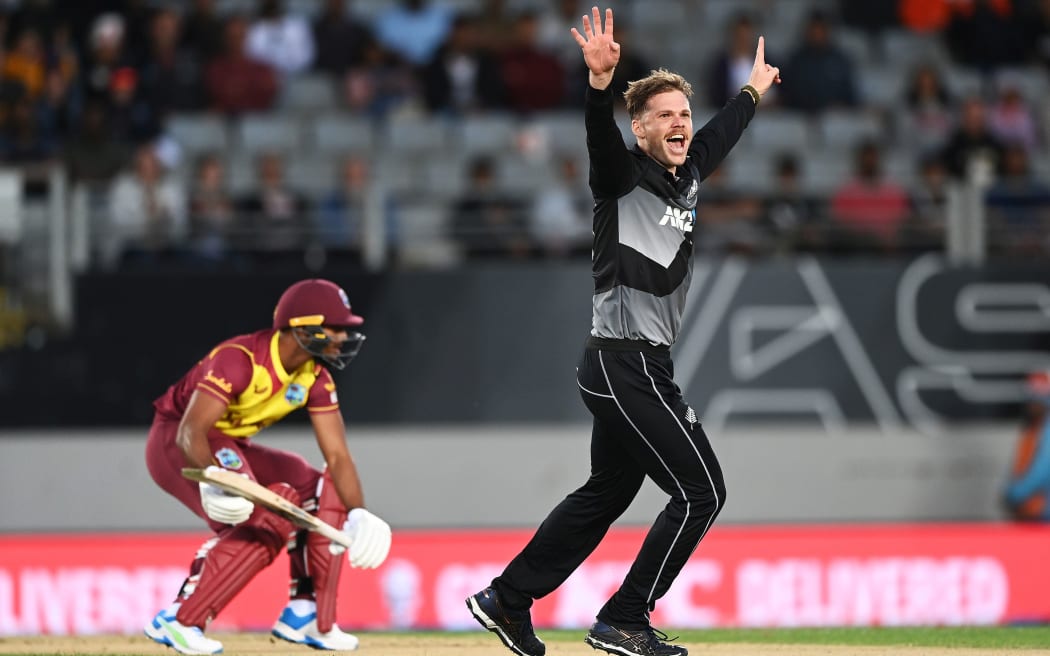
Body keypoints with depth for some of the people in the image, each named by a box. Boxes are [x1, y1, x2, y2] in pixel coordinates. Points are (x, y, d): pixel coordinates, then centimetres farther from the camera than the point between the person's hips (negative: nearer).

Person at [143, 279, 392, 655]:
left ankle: (305, 616, 4)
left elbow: (337, 455, -3)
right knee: (266, 521, -27)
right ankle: (177, 621, -29)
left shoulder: (315, 379, -3)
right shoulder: (240, 359, -28)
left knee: (325, 492, 2)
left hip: (231, 447, 9)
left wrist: (358, 514, -18)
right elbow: (191, 429, -37)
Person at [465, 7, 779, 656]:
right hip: (626, 365, -9)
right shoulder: (624, 176, -11)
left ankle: (506, 600, 23)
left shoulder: (687, 175, 13)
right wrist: (600, 82, -51)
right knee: (700, 491, -8)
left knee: (606, 494, 17)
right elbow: (601, 138, -33)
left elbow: (718, 135, 34)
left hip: (641, 367, 9)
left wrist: (753, 92, 50)